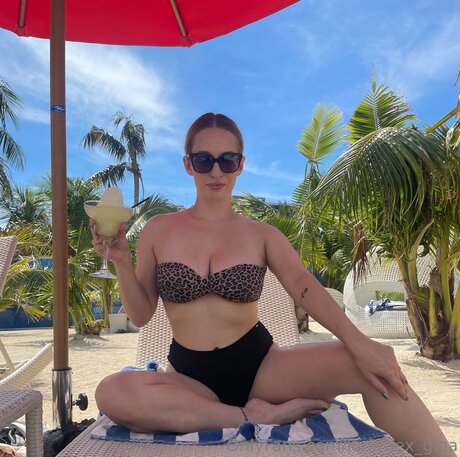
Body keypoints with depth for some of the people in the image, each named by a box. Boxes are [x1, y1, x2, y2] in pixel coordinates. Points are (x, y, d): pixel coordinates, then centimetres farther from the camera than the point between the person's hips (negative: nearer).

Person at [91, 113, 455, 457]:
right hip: (191, 376, 1)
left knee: (374, 368, -24)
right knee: (112, 392, -33)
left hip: (260, 364, 0)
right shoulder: (159, 230, 4)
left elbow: (303, 285, -13)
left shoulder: (261, 235, 5)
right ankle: (257, 416, -25)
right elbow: (141, 315, 5)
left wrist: (358, 342, -29)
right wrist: (121, 262, -12)